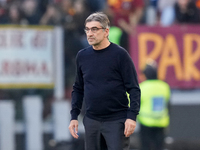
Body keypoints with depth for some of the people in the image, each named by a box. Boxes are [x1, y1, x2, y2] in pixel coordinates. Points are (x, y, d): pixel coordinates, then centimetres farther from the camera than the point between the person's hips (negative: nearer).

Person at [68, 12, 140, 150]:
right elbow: (78, 89, 17)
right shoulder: (82, 56, 9)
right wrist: (74, 117, 9)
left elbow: (134, 89, -7)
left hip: (116, 121, -5)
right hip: (91, 121, 5)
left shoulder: (120, 54, -6)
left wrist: (132, 117, -16)